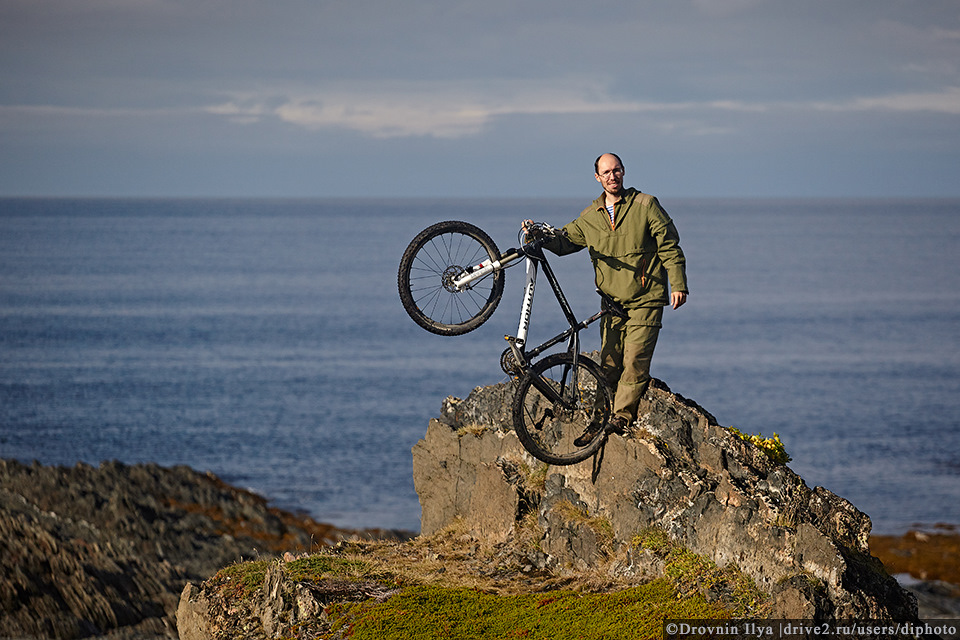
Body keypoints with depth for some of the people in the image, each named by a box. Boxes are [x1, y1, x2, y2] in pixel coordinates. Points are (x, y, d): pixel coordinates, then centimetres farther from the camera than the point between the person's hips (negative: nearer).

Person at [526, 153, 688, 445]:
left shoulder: (645, 205, -2)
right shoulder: (590, 216, 10)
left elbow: (669, 246, -2)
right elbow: (565, 241, 17)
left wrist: (678, 284, -9)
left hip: (646, 301, -4)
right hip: (613, 302, 4)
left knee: (634, 362, -10)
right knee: (609, 364, 3)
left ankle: (621, 417, -2)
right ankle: (600, 420, 8)